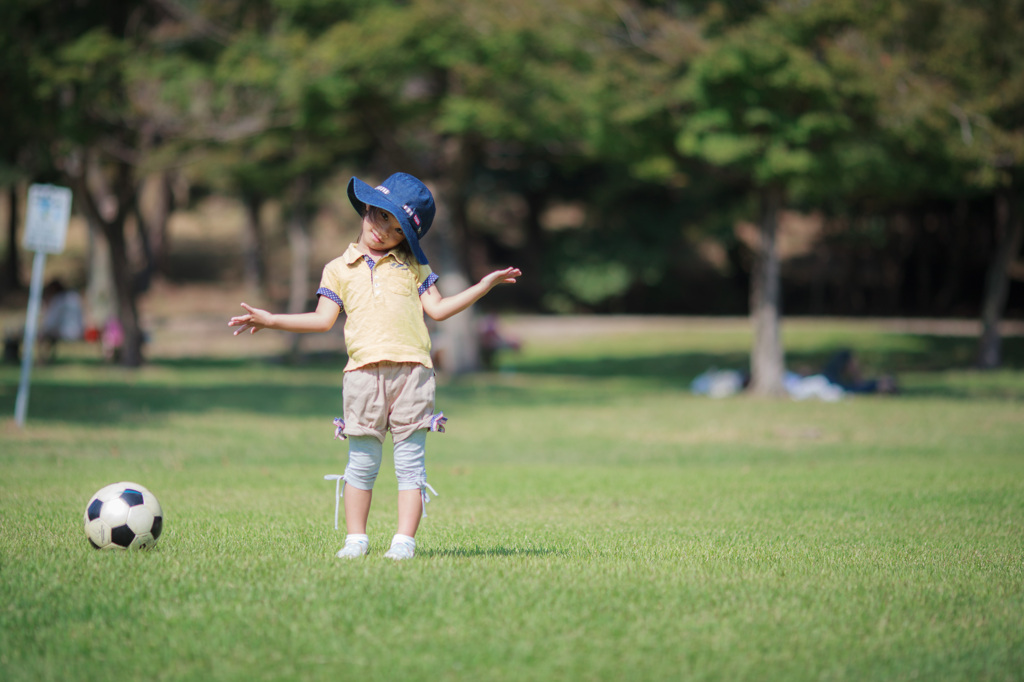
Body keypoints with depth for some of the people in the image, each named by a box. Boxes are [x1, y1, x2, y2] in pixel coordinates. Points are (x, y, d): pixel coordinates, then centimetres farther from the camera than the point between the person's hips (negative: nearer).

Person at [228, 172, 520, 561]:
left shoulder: (412, 267, 17)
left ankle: (405, 539, 1)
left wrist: (484, 286, 5)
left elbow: (437, 309, 11)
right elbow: (323, 319, 9)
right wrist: (270, 321, 1)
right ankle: (356, 538, 12)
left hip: (411, 371, 1)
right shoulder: (339, 269, 14)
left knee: (410, 457, -1)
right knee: (362, 459, 3)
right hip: (363, 371, 0)